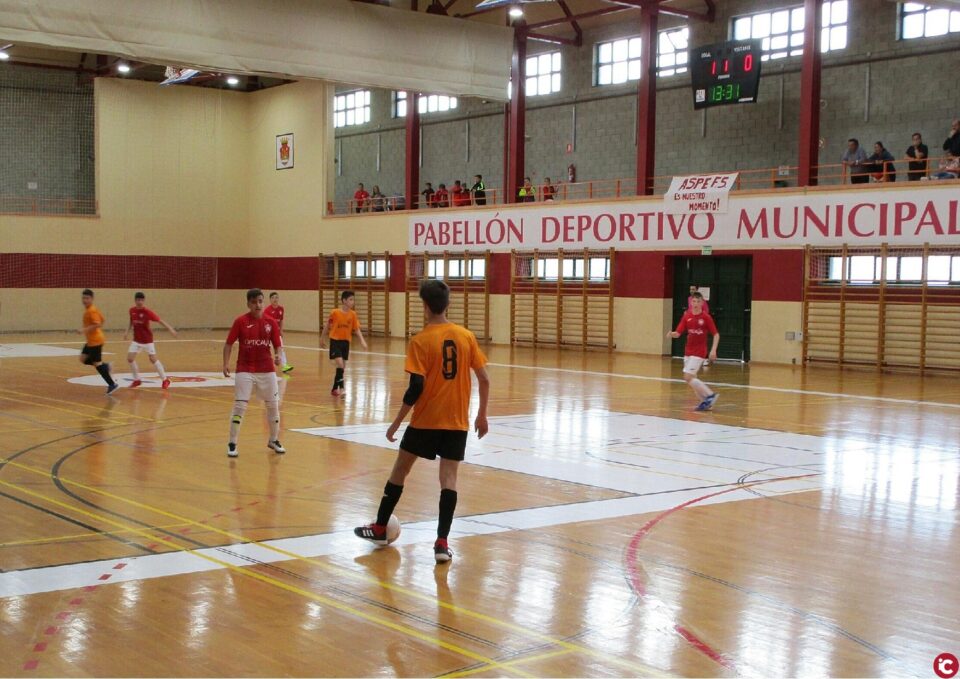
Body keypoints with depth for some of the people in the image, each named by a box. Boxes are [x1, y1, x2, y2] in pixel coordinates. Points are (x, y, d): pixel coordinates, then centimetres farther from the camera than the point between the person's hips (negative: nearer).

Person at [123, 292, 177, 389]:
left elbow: (160, 320, -23)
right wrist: (127, 332, 4)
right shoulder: (132, 310, -2)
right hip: (136, 340, 5)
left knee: (153, 359, -4)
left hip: (147, 340, -5)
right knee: (130, 358, -4)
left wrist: (170, 329, -35)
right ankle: (137, 380, 14)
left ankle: (165, 380, 9)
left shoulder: (147, 312, -18)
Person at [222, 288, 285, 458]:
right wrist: (226, 363, -16)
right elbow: (229, 344, -4)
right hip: (245, 370, -3)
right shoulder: (240, 321, -6)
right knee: (240, 406, -7)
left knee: (273, 405, 11)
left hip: (267, 370, 3)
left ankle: (274, 440, 31)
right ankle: (232, 444, 4)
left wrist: (277, 356, -18)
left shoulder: (270, 322, 0)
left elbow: (277, 345, 3)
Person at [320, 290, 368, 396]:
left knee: (343, 367, 9)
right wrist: (322, 339, 10)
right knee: (340, 364, -19)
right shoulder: (335, 313, -12)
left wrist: (362, 341, -16)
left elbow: (357, 329, -1)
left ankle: (334, 389, 22)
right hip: (335, 341, -5)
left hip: (346, 342, 5)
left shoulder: (353, 314, -2)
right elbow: (327, 326, 1)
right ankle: (341, 388, -14)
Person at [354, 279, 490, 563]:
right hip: (457, 422, 3)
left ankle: (379, 528, 26)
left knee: (400, 469, 14)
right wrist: (482, 415, 12)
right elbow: (484, 380, 0)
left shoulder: (420, 341, -11)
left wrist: (396, 423, -7)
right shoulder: (466, 336, -1)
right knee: (449, 477, 3)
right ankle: (442, 542, -3)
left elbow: (416, 388, -16)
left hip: (425, 420, -2)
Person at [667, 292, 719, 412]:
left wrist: (713, 350, -16)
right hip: (688, 351, 6)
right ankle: (705, 401, 20)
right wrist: (671, 334, -23)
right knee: (691, 379, 8)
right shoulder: (686, 317, 2)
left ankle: (710, 394, -5)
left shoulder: (706, 317, -9)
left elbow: (716, 334, -6)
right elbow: (678, 333, -1)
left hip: (699, 352, -6)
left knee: (688, 377, -15)